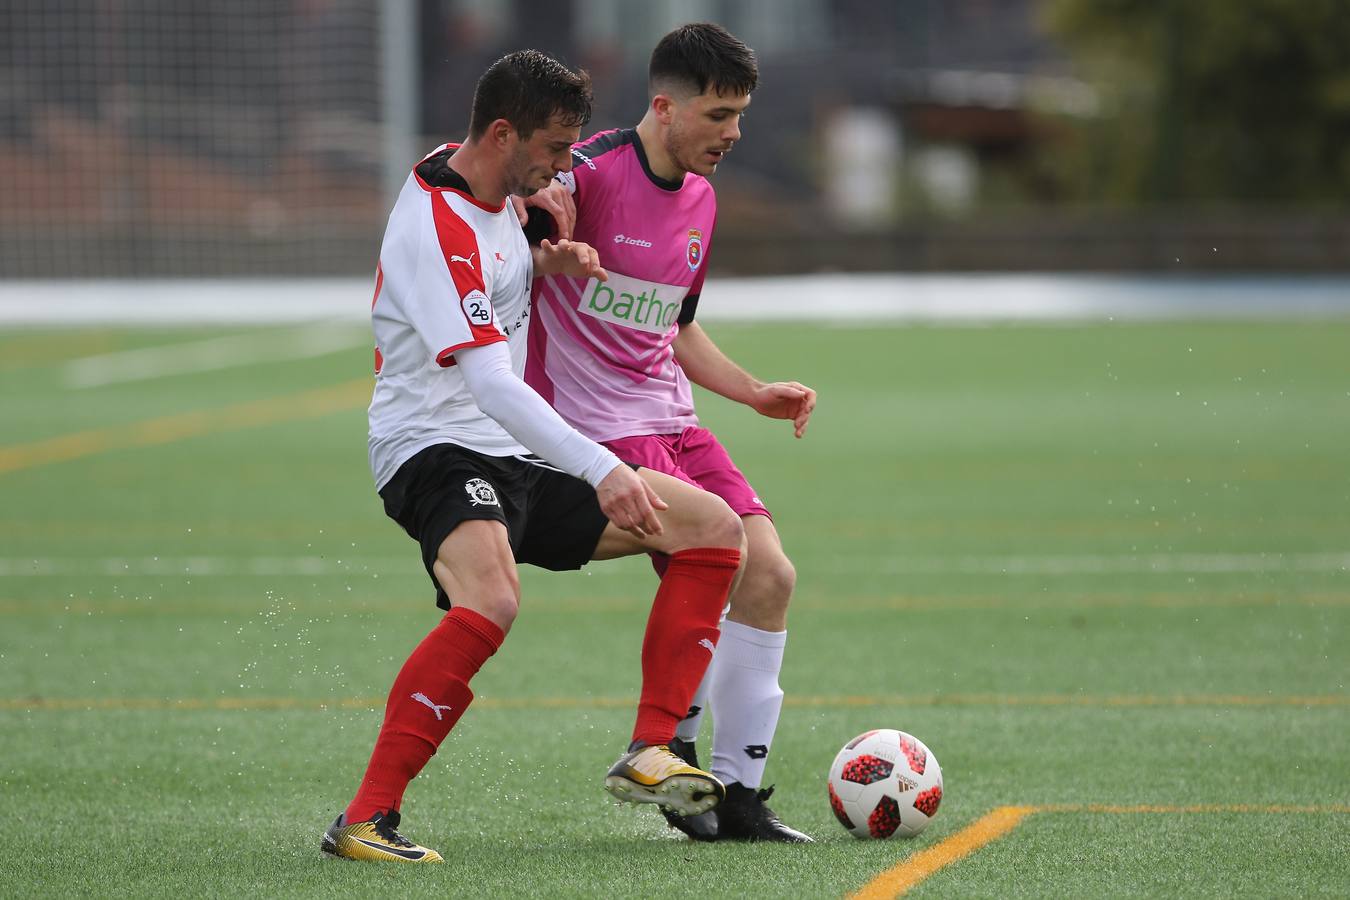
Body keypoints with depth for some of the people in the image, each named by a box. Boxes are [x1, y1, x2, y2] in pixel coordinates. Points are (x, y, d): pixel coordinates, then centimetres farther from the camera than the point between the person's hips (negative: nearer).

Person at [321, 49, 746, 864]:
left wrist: (545, 261, 11)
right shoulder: (435, 229, -20)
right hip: (437, 452, -10)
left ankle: (650, 753, -1)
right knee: (491, 603, -39)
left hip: (521, 460, 10)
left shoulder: (492, 189, 9)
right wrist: (602, 471, -37)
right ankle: (366, 819, -31)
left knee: (715, 528, 4)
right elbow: (491, 385, -29)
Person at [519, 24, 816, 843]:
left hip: (670, 418, 9)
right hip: (596, 422, -8)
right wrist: (537, 219, -34)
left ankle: (740, 794, 5)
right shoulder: (588, 173, -13)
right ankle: (670, 755, 1)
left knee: (770, 575, -2)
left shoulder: (700, 200, 14)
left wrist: (755, 393, 17)